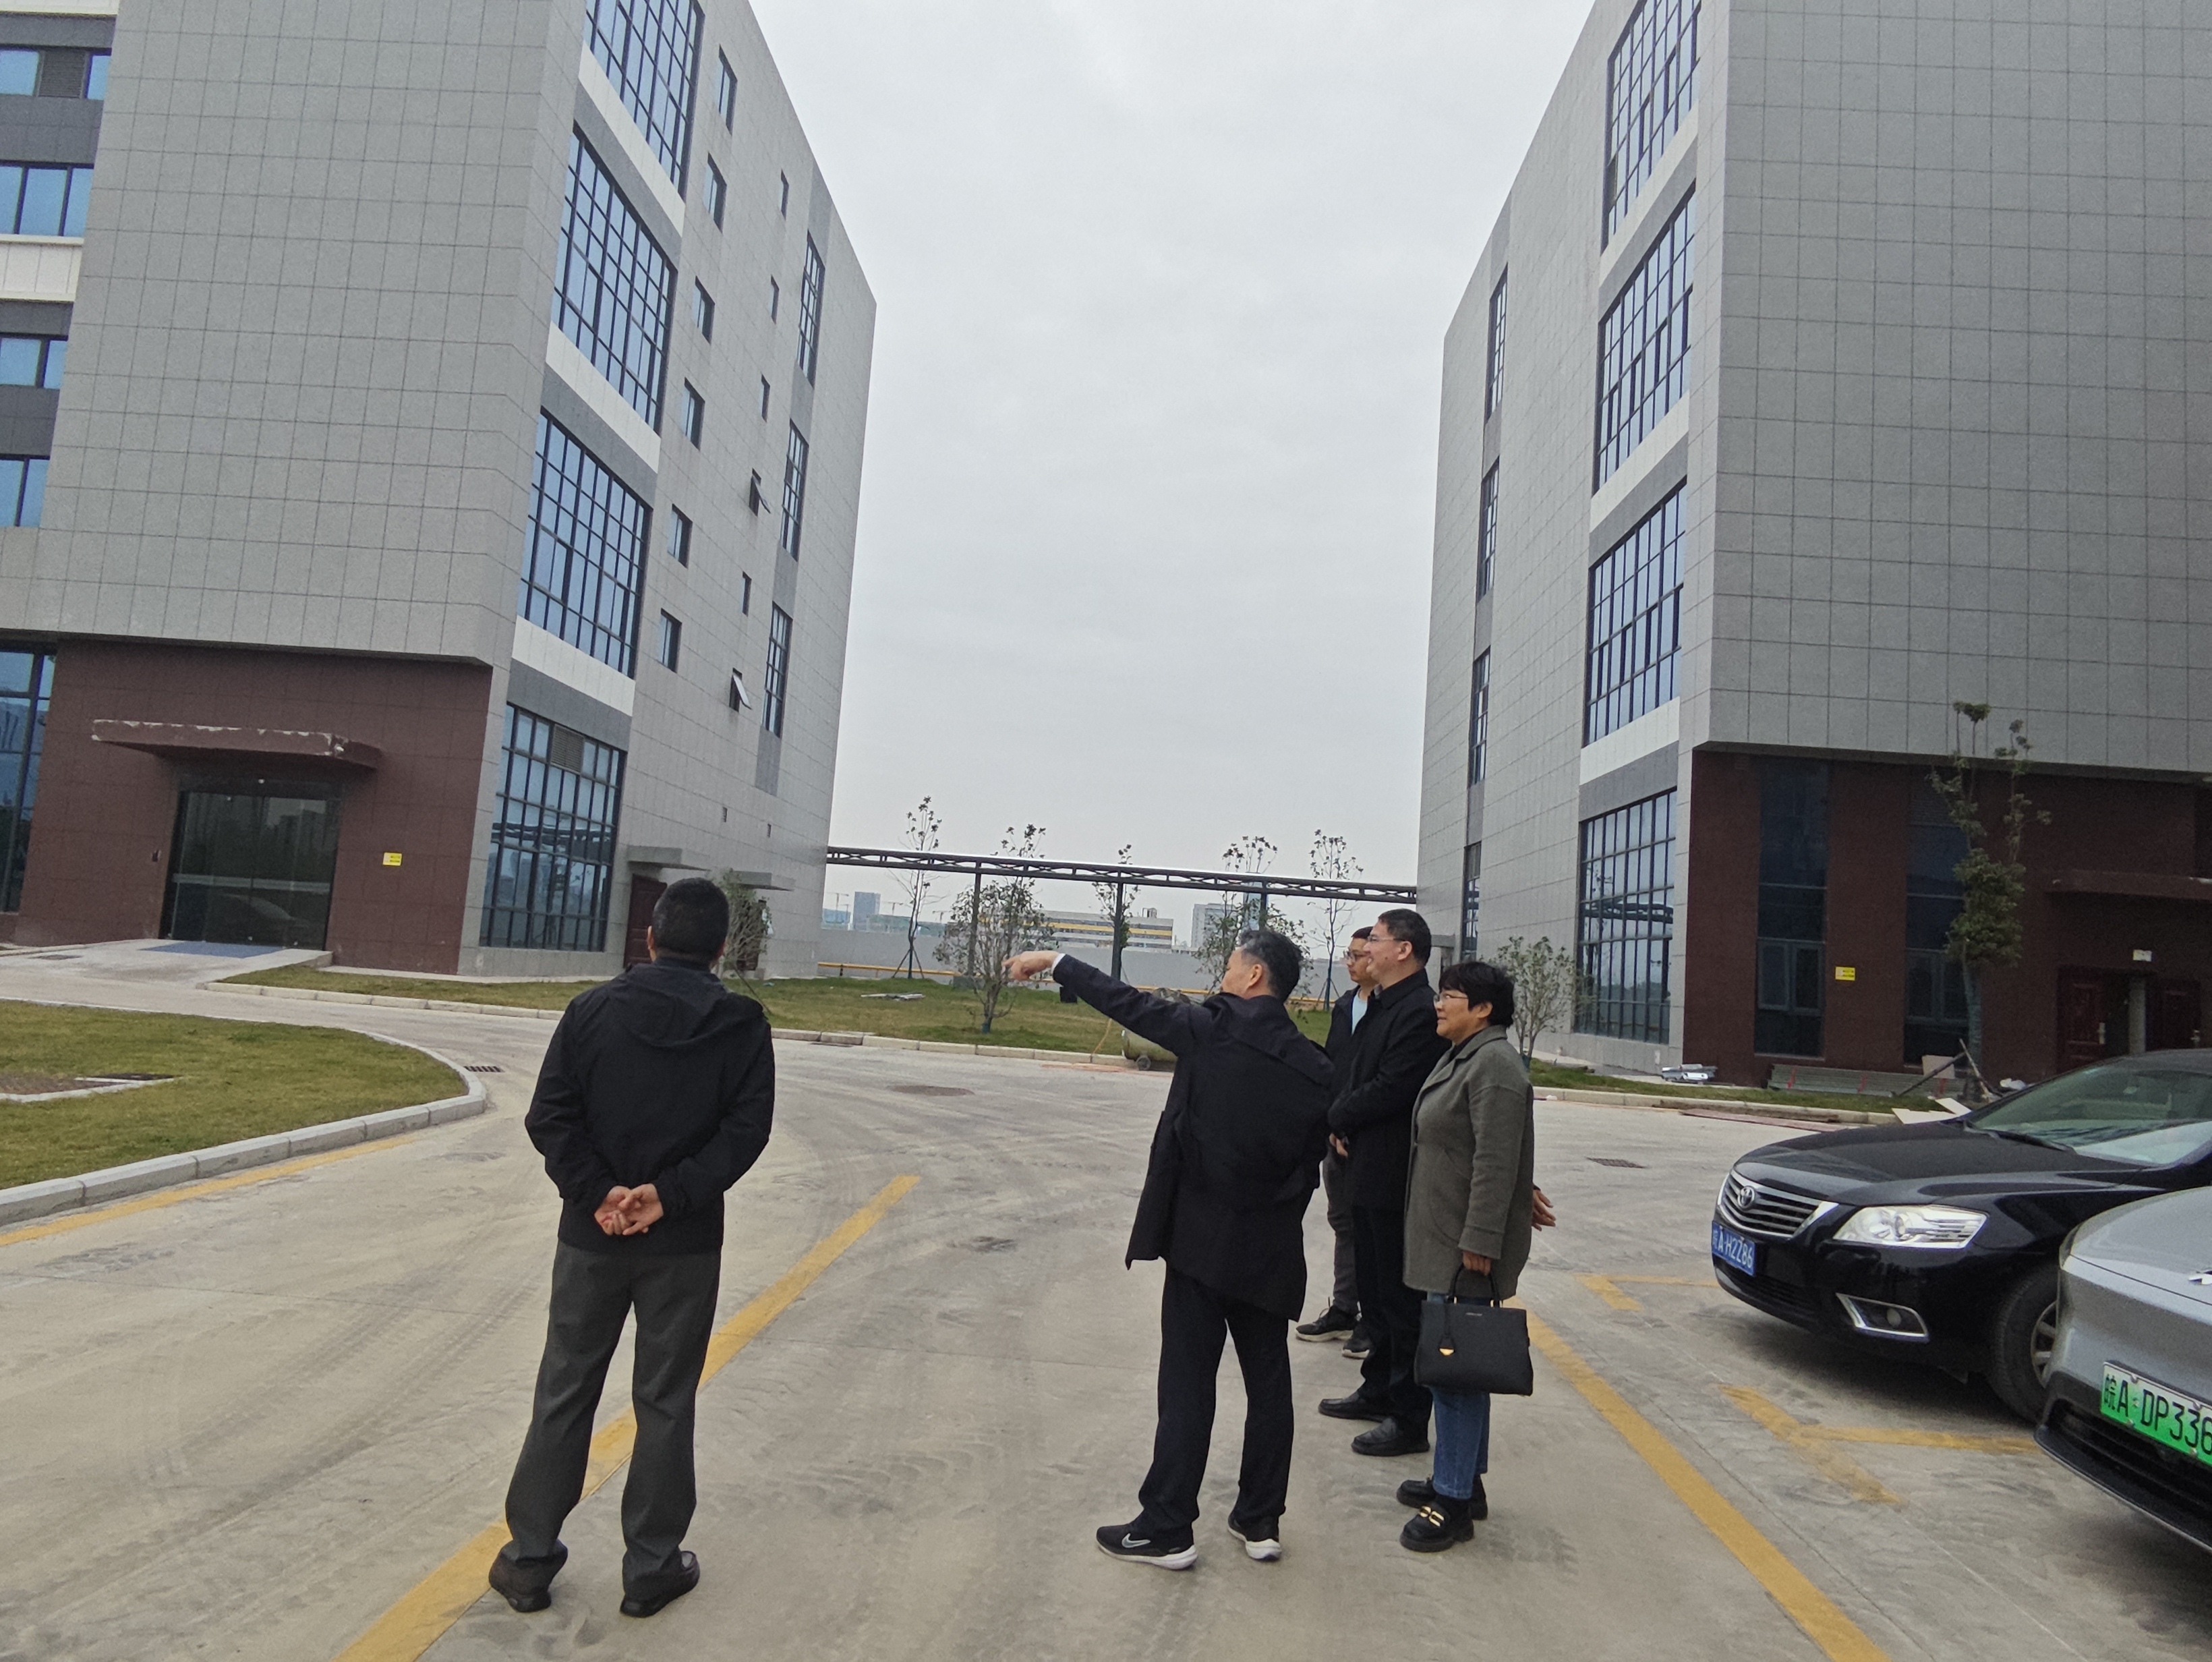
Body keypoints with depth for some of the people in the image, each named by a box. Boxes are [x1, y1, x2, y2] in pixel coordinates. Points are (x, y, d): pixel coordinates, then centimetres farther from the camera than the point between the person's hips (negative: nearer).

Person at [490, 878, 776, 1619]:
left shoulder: (594, 1008, -1)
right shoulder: (742, 1024, -5)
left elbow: (549, 1116, -7)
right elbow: (747, 1126, -14)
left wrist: (598, 1193, -10)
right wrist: (670, 1195, -16)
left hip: (591, 1236, 1)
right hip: (685, 1244, -1)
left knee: (564, 1395, 14)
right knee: (665, 1404, 9)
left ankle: (529, 1558, 23)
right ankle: (651, 1568, 18)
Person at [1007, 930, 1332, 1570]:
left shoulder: (1210, 1029, -10)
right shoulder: (1315, 1068, 0)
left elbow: (1128, 1004, -2)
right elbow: (1312, 1160, 4)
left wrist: (1054, 961, 8)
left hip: (1203, 1240, -4)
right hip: (1273, 1250, 4)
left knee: (1188, 1383, 2)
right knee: (1269, 1383, 14)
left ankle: (1167, 1528, 9)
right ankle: (1260, 1521, 24)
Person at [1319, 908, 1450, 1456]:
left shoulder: (1421, 1011, -20)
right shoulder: (1379, 1005, 11)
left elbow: (1391, 1089, -24)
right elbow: (1350, 1072, 15)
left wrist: (1339, 1118, -8)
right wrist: (1343, 1121, -3)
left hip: (1396, 1177, -10)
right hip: (1367, 1169, 10)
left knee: (1400, 1297, 1)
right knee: (1373, 1291, 20)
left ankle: (1409, 1419, 12)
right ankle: (1378, 1391, 35)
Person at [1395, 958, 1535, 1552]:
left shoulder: (1495, 1065, -18)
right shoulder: (1462, 1058, 14)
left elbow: (1496, 1162, -23)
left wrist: (1479, 1242, -23)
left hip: (1468, 1247, -10)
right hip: (1444, 1239, 10)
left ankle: (1455, 1501, 5)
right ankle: (1461, 1480, 28)